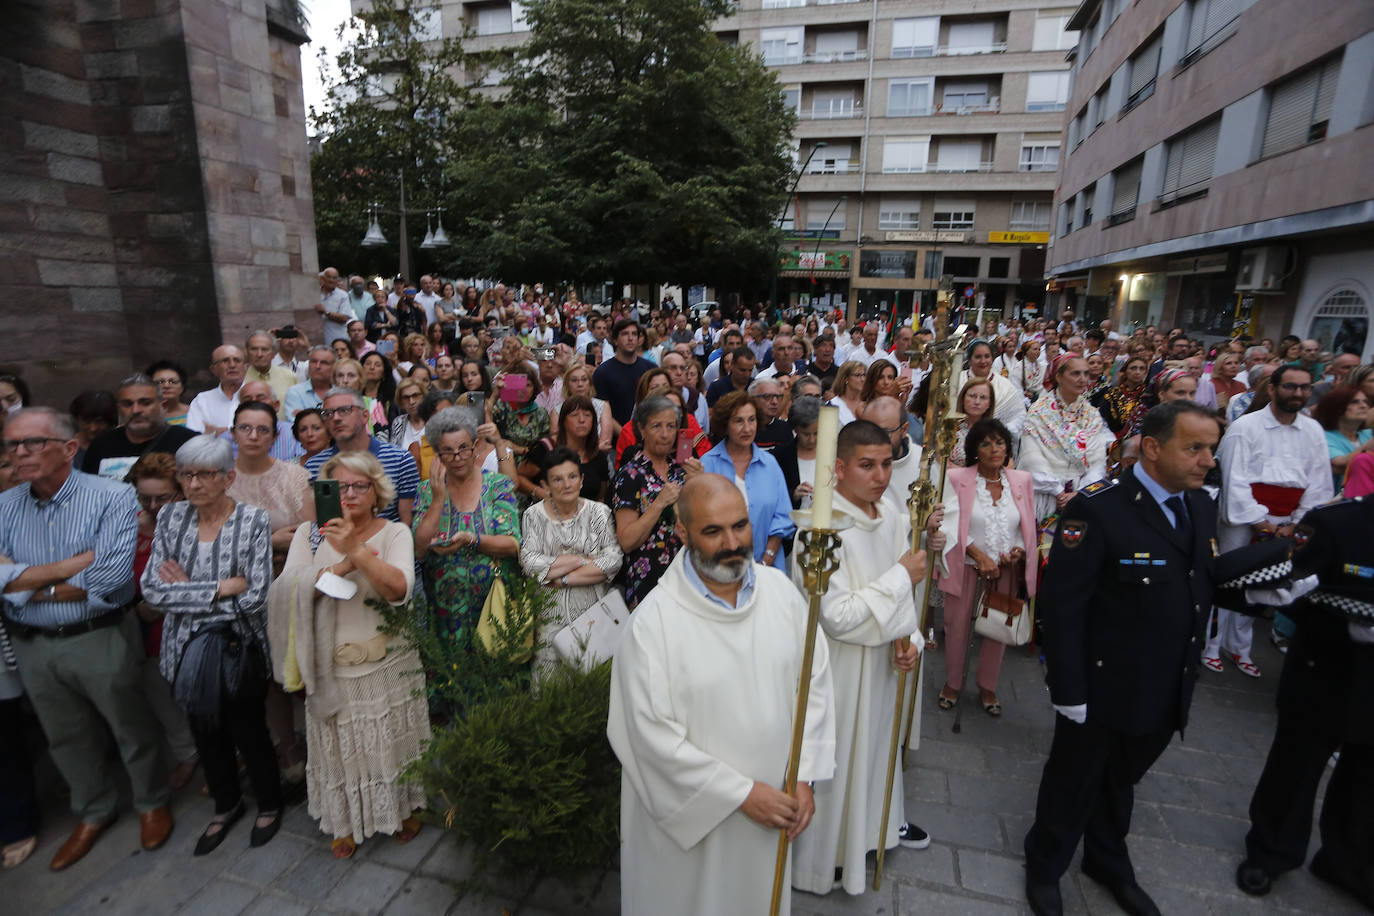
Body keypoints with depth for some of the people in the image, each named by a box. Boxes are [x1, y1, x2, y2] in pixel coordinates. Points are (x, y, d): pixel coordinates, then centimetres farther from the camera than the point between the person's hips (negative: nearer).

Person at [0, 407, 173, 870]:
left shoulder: (112, 497, -15)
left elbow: (112, 579, -23)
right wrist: (76, 563, -21)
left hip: (101, 640, -4)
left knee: (133, 729, 12)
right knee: (66, 739, 22)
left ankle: (152, 803, 36)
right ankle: (94, 812, 44)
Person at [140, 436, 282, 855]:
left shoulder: (253, 521, -15)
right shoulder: (170, 518, -2)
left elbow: (254, 597, -21)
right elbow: (152, 590, -8)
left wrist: (186, 590, -13)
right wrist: (220, 589, -18)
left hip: (240, 649, -4)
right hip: (187, 650, 4)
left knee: (248, 731, 10)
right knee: (205, 733, 20)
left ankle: (269, 804, 37)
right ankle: (226, 804, 45)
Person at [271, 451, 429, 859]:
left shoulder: (395, 532, -6)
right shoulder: (310, 533, 2)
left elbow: (399, 588, -21)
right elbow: (289, 590, -10)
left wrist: (356, 549, -28)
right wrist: (343, 566, -21)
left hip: (388, 664, -1)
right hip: (333, 666, 2)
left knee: (391, 741, 12)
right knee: (340, 746, 14)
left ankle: (402, 808, 37)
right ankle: (346, 821, 38)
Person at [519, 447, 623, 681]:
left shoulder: (599, 512, 1)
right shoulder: (534, 515, 2)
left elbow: (614, 561, -10)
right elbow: (529, 563, -11)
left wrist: (562, 578, -13)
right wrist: (583, 559, -13)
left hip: (592, 609, 0)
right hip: (550, 612, 0)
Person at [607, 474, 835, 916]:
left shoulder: (781, 589, -11)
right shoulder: (653, 620, -23)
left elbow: (814, 683, -3)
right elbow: (654, 735, -20)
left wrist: (803, 776, -5)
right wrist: (741, 792, -16)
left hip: (773, 805, 4)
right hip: (692, 810, -3)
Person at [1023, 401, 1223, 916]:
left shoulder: (1201, 507, 0)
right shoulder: (1097, 510, -23)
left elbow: (1202, 588, 8)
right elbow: (1061, 607, -22)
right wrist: (1069, 693, -20)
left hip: (1167, 696, 6)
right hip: (1102, 694, -6)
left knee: (1121, 782, 27)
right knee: (1073, 786, 16)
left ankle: (1108, 863, 52)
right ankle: (1044, 867, 43)